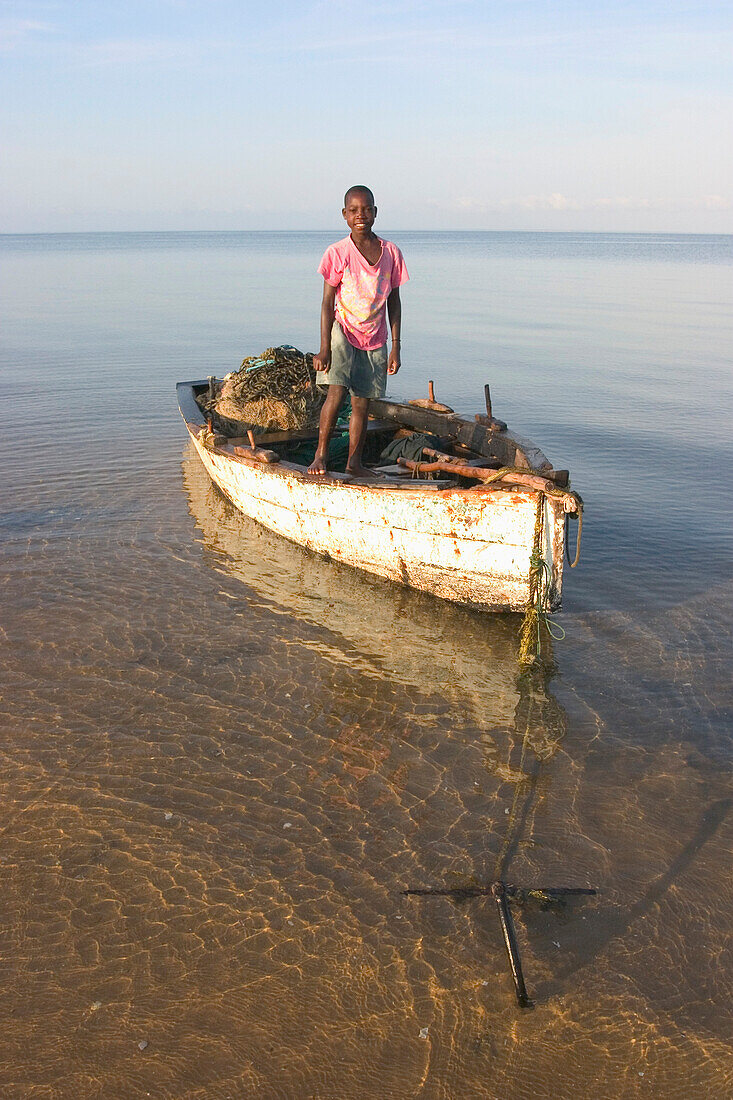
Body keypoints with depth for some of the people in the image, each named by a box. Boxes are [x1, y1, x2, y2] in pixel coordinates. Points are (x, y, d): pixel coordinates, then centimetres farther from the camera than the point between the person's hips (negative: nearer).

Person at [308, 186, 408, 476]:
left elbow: (394, 302, 5)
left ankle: (354, 462, 18)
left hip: (375, 340, 3)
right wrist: (324, 348, -15)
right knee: (336, 392, -19)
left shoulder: (391, 252, -1)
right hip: (342, 332, -3)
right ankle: (321, 453, -4)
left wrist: (395, 346, 2)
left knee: (362, 403, 7)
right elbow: (327, 302, -9)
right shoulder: (338, 253, -10)